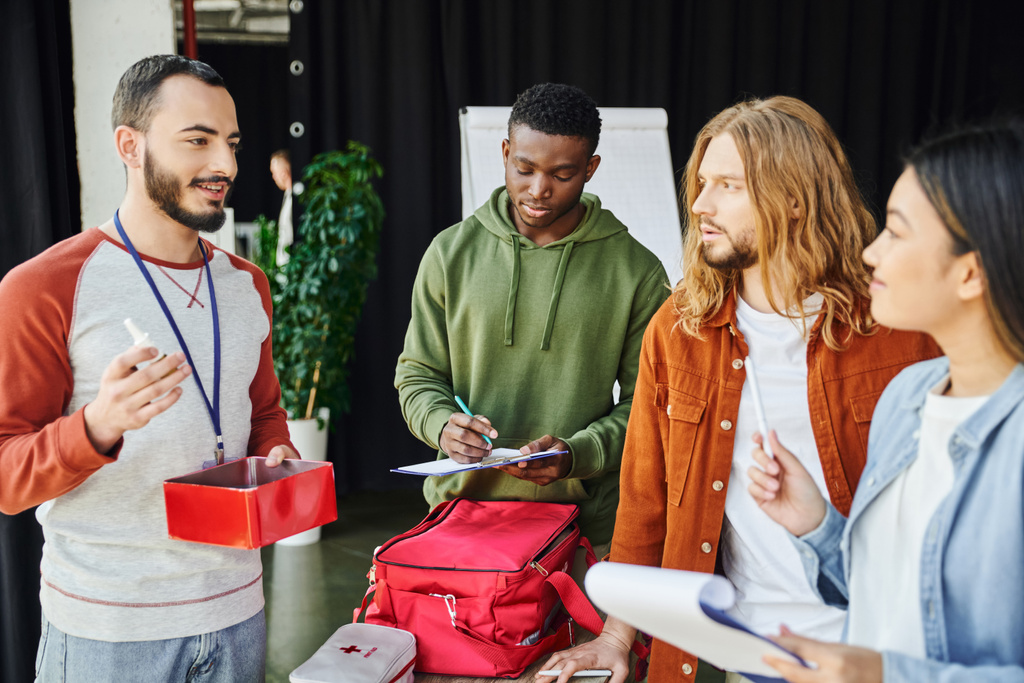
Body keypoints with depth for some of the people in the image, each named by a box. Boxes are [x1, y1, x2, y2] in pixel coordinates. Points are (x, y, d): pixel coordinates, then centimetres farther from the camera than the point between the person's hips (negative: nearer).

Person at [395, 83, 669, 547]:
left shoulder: (636, 271, -2)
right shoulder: (451, 253, 3)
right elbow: (418, 374, 9)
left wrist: (576, 454, -17)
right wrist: (443, 425, -13)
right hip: (461, 505, 1)